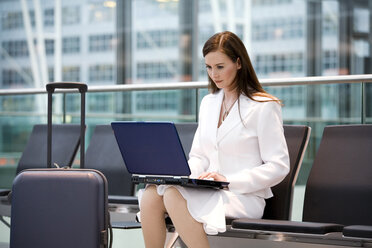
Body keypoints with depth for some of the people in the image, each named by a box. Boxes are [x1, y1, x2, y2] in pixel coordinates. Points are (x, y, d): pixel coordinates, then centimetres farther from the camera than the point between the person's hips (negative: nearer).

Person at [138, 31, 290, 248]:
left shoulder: (264, 107, -4)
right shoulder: (209, 103, 19)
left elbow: (278, 167, -8)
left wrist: (229, 180, -17)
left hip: (245, 196, -6)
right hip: (208, 190, 6)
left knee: (174, 197, -32)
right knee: (150, 195, -23)